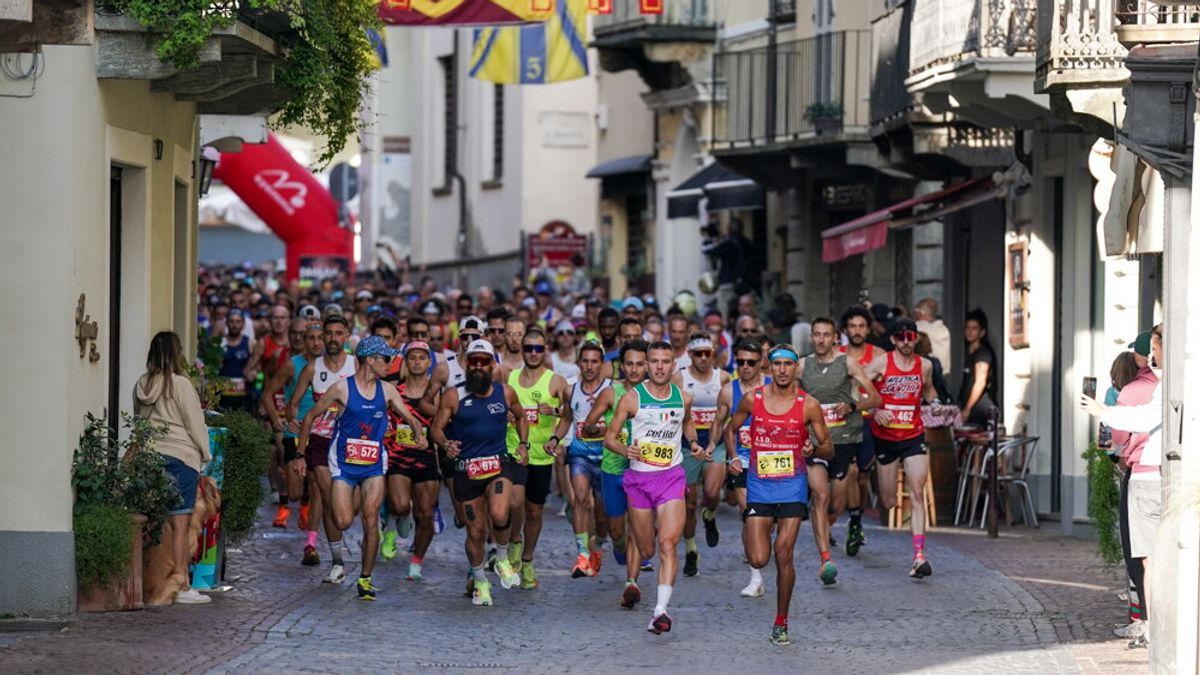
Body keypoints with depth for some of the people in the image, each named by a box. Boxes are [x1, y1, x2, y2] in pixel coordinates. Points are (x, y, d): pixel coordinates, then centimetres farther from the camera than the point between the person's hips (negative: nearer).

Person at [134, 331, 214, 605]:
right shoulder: (180, 384, -8)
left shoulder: (142, 385, 8)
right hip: (180, 456, -6)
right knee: (180, 524, -4)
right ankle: (182, 587, -5)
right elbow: (195, 424, -4)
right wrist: (205, 454, 6)